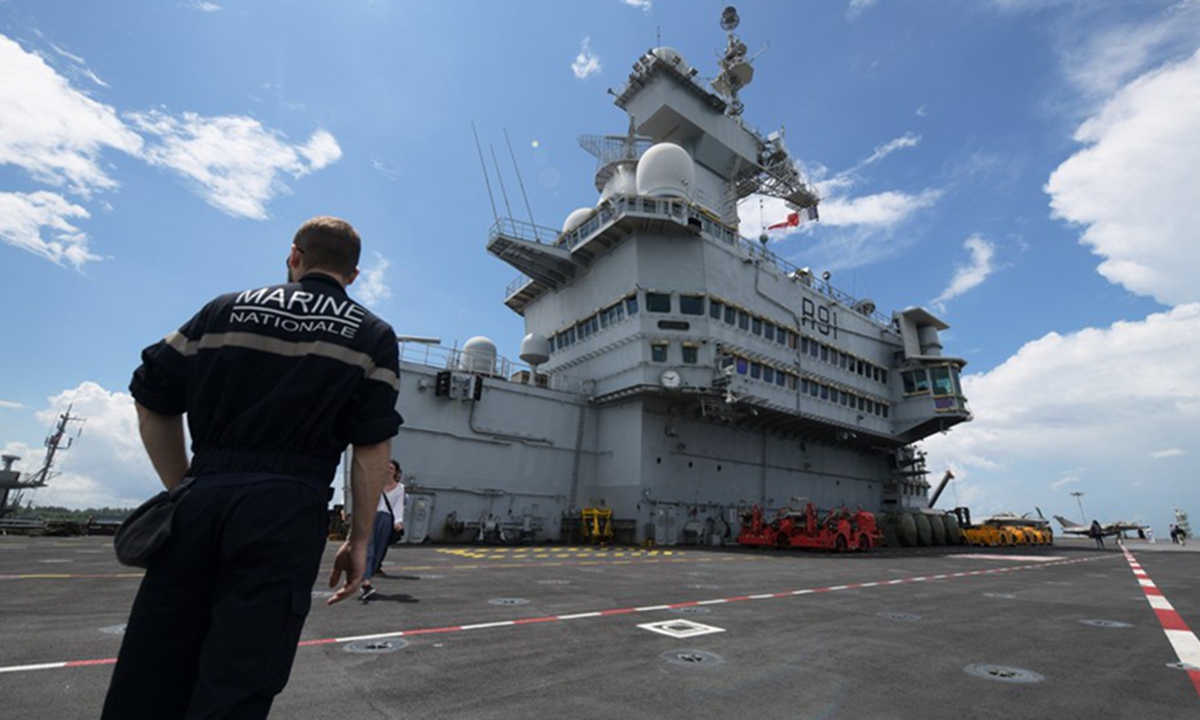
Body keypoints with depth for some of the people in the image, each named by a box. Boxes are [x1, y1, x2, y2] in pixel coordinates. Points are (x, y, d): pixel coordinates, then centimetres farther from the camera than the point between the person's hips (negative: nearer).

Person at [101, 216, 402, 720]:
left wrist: (184, 488, 19)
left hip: (202, 498, 3)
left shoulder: (227, 309, 13)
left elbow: (152, 401, 13)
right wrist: (359, 538, 4)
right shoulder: (373, 335, 5)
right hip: (287, 509, -2)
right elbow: (373, 446, -2)